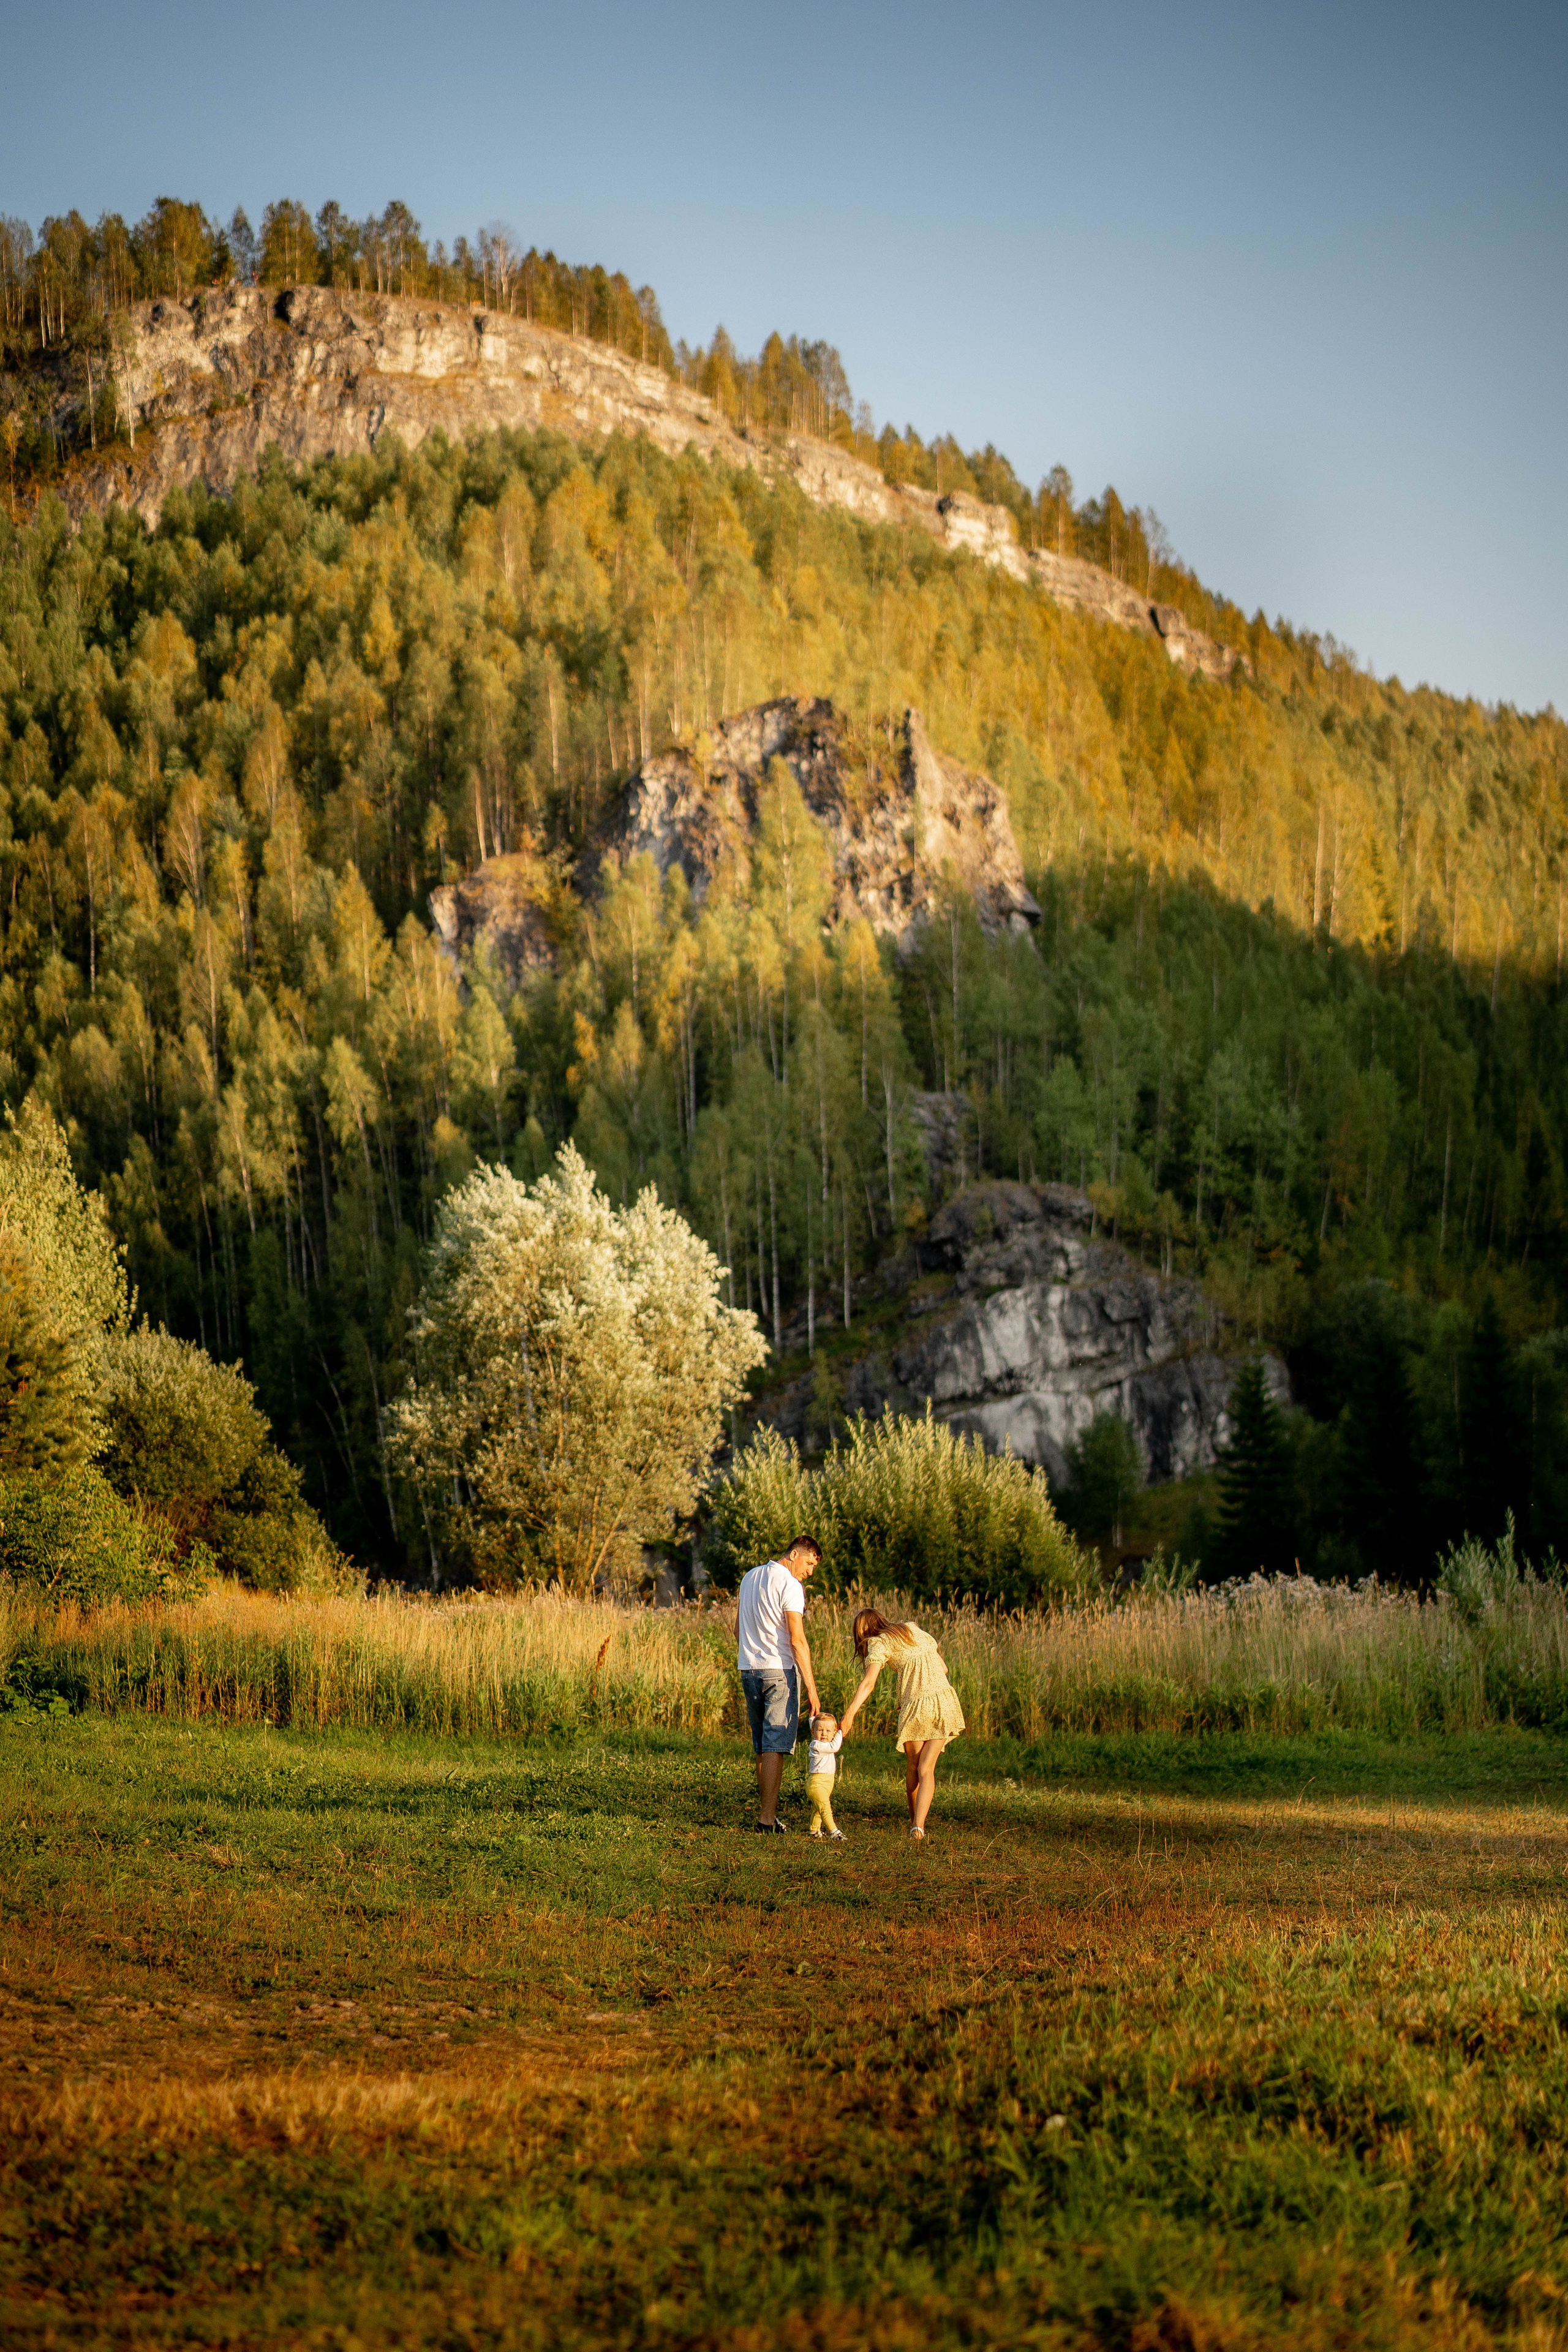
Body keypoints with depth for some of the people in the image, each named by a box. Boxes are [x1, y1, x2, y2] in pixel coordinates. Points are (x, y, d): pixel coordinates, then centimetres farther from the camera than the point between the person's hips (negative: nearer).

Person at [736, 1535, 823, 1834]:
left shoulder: (750, 1577, 14)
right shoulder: (790, 1585, -11)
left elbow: (738, 1628, 21)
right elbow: (797, 1640, -17)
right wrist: (812, 1689, -16)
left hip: (749, 1671, 7)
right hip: (780, 1671, -7)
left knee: (761, 1747, 13)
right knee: (775, 1747, -6)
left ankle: (767, 1814, 17)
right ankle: (767, 1820, -10)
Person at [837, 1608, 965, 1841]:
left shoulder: (879, 1643, 2)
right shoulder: (913, 1630, 18)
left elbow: (868, 1682, -13)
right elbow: (942, 1668, 20)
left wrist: (849, 1714, -18)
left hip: (915, 1707, -4)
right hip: (944, 1700, 4)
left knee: (913, 1766, 18)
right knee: (926, 1768, 2)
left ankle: (914, 1822, 27)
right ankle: (919, 1825, -14)